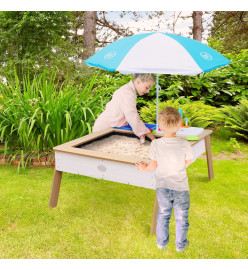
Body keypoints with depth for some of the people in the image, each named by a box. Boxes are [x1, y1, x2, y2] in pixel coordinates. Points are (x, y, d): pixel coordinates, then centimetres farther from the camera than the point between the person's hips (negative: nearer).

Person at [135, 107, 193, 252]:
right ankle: (181, 244, 36)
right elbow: (188, 162, -2)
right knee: (181, 217, 19)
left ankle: (162, 242, 38)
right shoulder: (185, 144, -19)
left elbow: (153, 166, -7)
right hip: (180, 187, -1)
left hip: (162, 187, 1)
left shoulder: (156, 144, -18)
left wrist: (144, 168, 15)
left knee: (163, 215, 23)